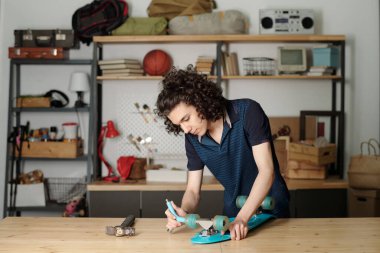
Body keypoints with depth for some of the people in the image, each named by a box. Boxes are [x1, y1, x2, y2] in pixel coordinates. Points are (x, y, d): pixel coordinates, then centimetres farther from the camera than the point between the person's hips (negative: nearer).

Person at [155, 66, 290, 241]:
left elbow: (266, 171, -23)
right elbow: (193, 190, 0)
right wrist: (184, 211, -23)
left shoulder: (248, 112, -19)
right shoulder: (192, 138, -5)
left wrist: (242, 219, -32)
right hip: (233, 214, 3)